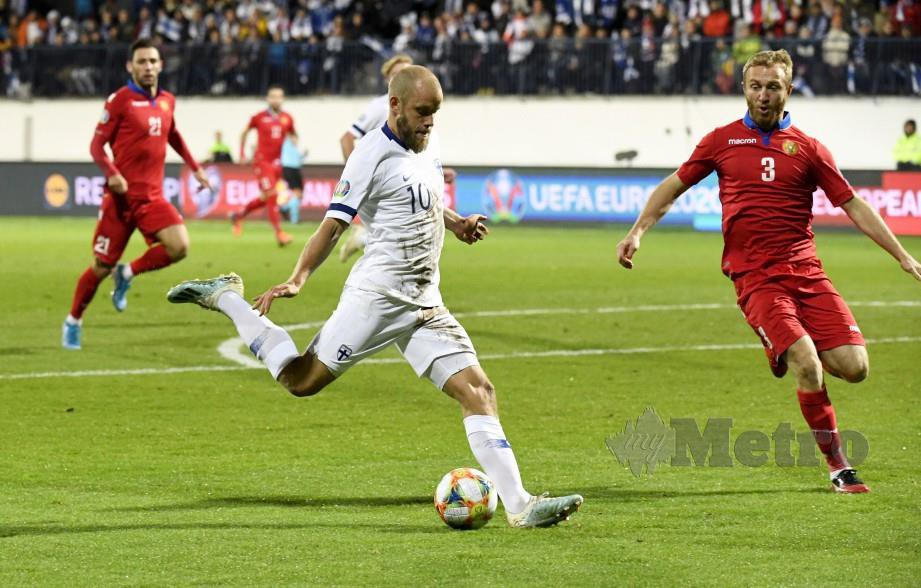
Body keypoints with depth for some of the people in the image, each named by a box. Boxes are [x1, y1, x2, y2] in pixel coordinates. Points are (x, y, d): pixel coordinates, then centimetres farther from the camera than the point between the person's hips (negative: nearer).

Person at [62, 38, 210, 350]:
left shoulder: (167, 101, 8)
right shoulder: (120, 100, -8)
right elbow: (97, 145, -8)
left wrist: (195, 168, 23)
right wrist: (112, 173, -25)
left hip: (153, 196, 4)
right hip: (121, 196, -4)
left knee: (179, 247, -18)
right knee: (102, 266, 1)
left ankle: (127, 274, 8)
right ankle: (73, 322, 24)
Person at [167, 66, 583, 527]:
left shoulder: (423, 151, 13)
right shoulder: (374, 153, -11)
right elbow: (334, 223, -15)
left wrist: (456, 223, 17)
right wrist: (298, 279, -26)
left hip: (425, 302, 7)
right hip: (377, 295, -7)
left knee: (478, 390, -5)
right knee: (302, 381, -3)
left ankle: (519, 506, -9)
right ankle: (225, 298, 16)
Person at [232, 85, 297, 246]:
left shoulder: (287, 119, 4)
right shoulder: (259, 117, -3)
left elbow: (293, 135, 19)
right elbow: (245, 133, 12)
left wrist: (294, 139, -5)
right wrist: (242, 153, 8)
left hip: (277, 163, 5)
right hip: (262, 161, -5)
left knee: (265, 199, 12)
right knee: (272, 196, -16)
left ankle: (238, 215, 35)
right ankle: (279, 233, -16)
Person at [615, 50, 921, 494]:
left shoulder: (807, 148, 8)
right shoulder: (722, 141, 8)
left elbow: (854, 206, 10)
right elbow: (673, 186, 18)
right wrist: (637, 231, 5)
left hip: (805, 271, 2)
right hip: (755, 278, -2)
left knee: (853, 367, -10)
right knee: (807, 364, -21)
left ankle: (794, 356, 24)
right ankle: (836, 465, -7)